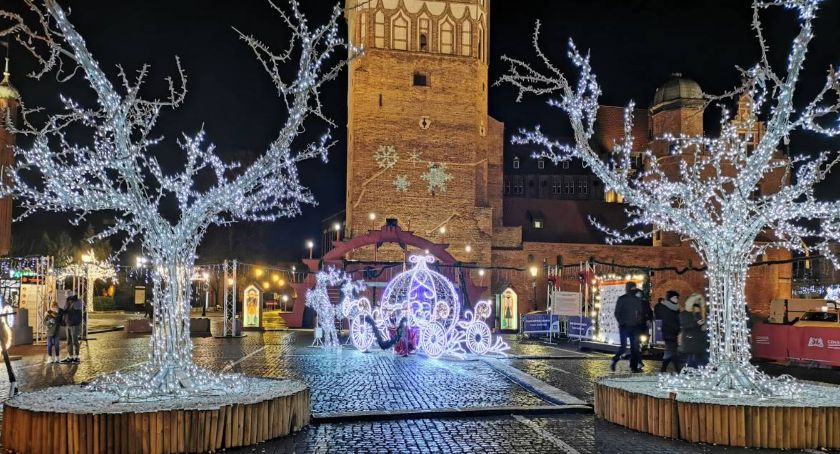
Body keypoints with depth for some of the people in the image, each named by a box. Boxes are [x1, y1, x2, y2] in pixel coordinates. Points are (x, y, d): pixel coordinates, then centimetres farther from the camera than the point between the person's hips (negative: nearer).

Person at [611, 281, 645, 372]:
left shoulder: (637, 300, 12)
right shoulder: (621, 299, -1)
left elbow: (642, 313, 16)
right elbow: (617, 313, -4)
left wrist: (641, 323, 3)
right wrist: (621, 323, -15)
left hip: (635, 327, 5)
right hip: (625, 327, -5)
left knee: (635, 347, 3)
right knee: (623, 346, -9)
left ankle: (634, 366, 8)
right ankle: (614, 362, 8)